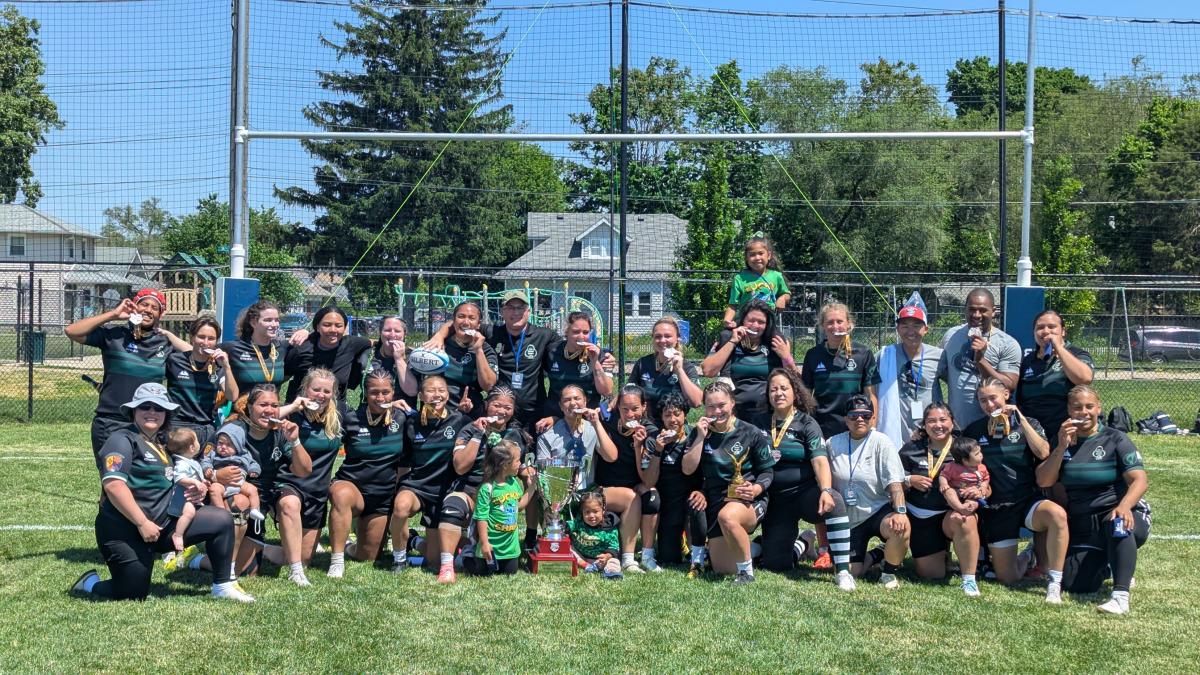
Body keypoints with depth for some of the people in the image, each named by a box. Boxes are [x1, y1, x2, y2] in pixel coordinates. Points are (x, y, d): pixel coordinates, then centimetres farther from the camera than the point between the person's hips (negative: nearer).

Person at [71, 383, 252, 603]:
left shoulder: (160, 444, 16)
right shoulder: (123, 440, -10)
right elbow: (113, 485, -23)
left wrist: (191, 493, 8)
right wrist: (143, 523, -24)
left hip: (163, 525, 8)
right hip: (124, 530, -8)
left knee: (222, 520, -2)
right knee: (133, 594, -5)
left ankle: (223, 586, 6)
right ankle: (90, 584, 25)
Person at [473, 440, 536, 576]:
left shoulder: (515, 482, 3)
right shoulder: (488, 488, -19)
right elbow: (482, 518, -18)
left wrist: (531, 487, 10)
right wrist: (484, 543, -20)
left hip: (510, 544, 6)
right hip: (492, 545, -6)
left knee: (510, 572, 13)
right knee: (485, 573, 3)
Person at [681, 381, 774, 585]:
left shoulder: (751, 433, -5)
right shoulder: (700, 432, 4)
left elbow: (767, 471, 1)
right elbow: (688, 469, -5)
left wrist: (756, 489, -19)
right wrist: (701, 438, -13)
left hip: (749, 501, -4)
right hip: (716, 502, 5)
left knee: (727, 516, -40)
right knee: (722, 569, 1)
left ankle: (747, 571, -19)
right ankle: (748, 547, 35)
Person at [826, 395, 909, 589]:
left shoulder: (881, 442, -7)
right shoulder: (833, 444, 2)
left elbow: (895, 481, -17)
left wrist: (900, 511, -29)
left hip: (879, 510, -2)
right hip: (849, 517, 2)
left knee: (901, 527, -36)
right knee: (852, 571, -8)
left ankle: (889, 572, -8)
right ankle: (875, 555, 26)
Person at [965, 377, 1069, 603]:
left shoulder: (1027, 424, 2)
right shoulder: (974, 430, 6)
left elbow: (1043, 453, -16)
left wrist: (1020, 420, -15)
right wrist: (972, 489, -5)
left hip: (1027, 500, -2)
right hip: (995, 508, 2)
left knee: (1057, 514, -38)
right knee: (1007, 578, 1)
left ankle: (1055, 584, -27)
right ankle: (1025, 559, 38)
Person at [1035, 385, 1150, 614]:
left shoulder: (1115, 439, -1)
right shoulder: (1062, 440, 10)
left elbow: (1140, 480, -13)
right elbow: (1044, 481, -1)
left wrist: (1124, 506, -33)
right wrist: (1062, 447, -13)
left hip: (1116, 513, -3)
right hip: (1082, 526, 4)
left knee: (1117, 524, -40)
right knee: (1074, 585, -12)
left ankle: (1121, 596, -40)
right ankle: (1106, 566, 22)